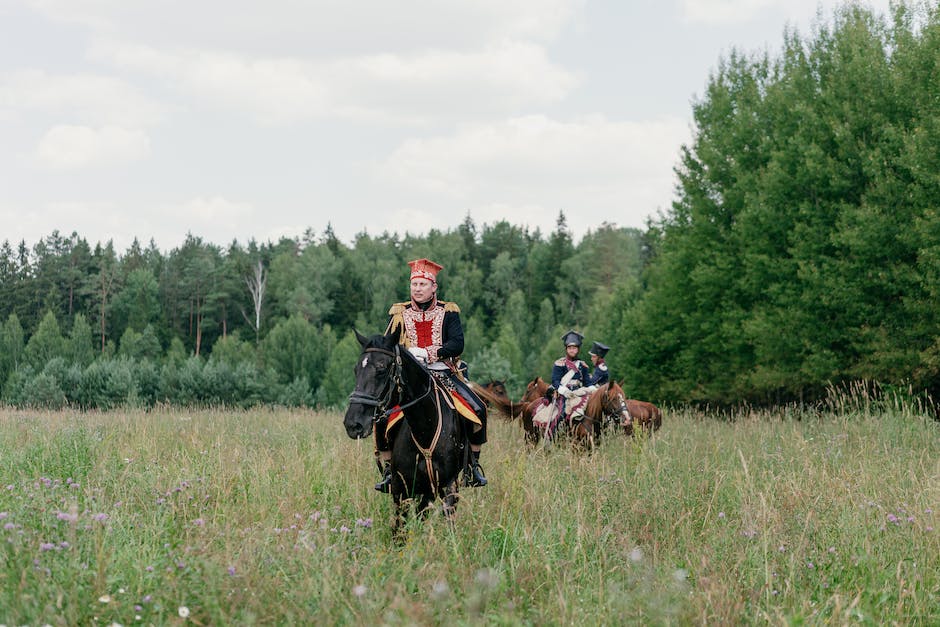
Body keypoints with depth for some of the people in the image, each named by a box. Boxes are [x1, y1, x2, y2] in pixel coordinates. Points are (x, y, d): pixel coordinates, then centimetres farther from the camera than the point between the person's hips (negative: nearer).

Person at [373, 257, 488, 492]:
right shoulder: (399, 313, 10)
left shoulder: (448, 312, 7)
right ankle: (387, 469, -8)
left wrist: (428, 353, -19)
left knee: (478, 409, -19)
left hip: (443, 374, 0)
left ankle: (474, 464, 0)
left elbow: (457, 345, -6)